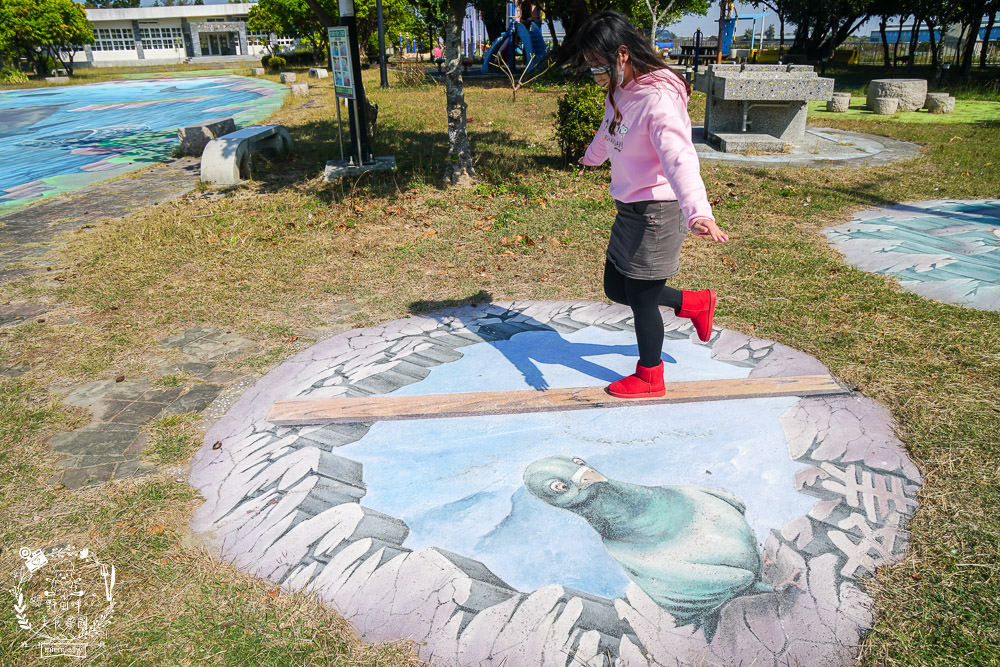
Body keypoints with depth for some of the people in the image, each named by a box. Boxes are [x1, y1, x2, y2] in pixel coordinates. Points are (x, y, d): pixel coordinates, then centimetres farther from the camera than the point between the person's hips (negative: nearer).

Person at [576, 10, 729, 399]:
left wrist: (699, 213, -54)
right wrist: (592, 157, 49)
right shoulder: (620, 92, 4)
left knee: (641, 298, 4)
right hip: (629, 210, 9)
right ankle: (696, 304, 35)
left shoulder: (658, 99, -23)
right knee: (616, 288, 17)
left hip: (657, 213, -9)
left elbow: (680, 159, -38)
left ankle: (649, 378, 27)